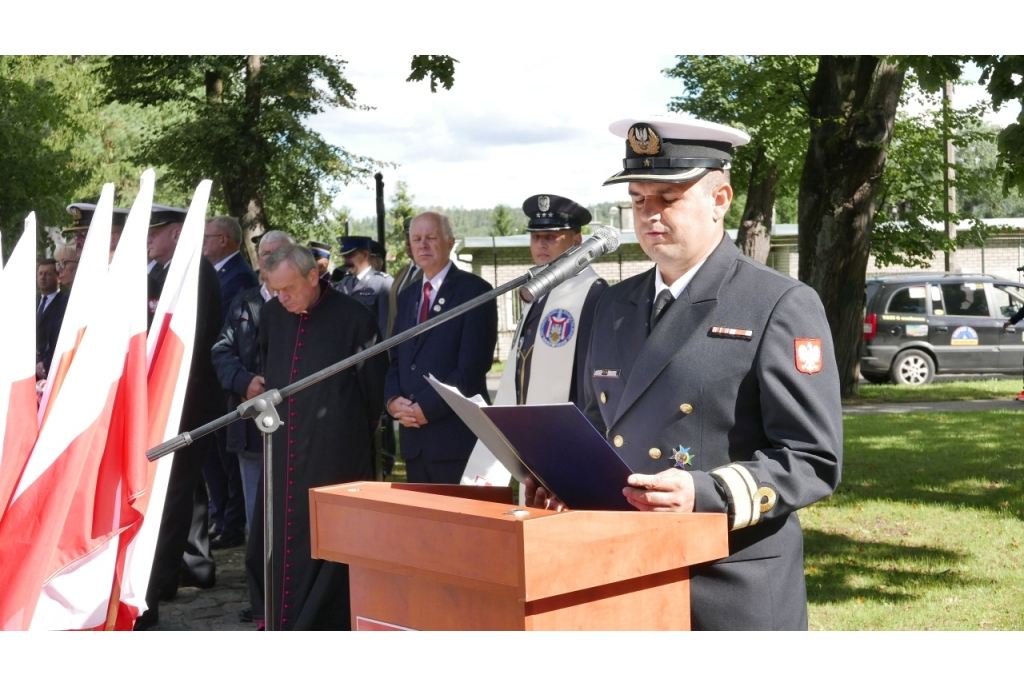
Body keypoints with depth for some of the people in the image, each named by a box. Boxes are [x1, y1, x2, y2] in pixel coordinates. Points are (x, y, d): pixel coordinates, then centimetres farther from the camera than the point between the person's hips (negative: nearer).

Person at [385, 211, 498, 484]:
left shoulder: (474, 290, -5)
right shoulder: (407, 297, 19)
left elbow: (473, 365, -13)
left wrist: (428, 408, -14)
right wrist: (393, 399, -1)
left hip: (457, 438, -6)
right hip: (413, 436, 7)